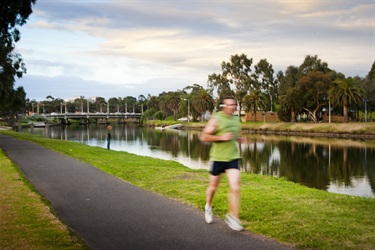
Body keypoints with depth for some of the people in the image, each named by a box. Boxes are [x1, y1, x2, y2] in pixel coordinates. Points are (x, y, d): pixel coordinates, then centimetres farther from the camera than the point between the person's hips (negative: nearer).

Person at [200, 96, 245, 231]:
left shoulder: (236, 119, 8)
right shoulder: (216, 119, -11)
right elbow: (204, 137, -14)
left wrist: (238, 139, 5)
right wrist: (221, 137, -24)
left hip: (233, 158, 4)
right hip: (217, 158, -4)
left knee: (235, 188, -10)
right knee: (213, 186, 13)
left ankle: (232, 217, 0)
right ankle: (208, 207, 42)